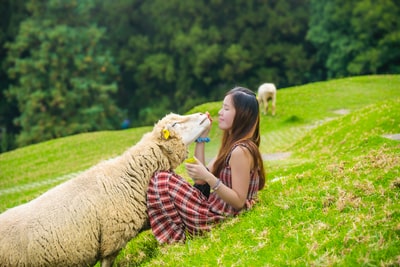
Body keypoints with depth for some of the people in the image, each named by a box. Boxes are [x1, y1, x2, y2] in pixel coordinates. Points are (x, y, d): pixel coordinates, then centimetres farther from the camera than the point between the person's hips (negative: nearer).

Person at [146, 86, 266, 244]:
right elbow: (200, 181, 7)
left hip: (219, 218, -10)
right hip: (214, 208, 10)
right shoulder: (233, 144, 10)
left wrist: (208, 177, -28)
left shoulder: (240, 151, -19)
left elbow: (239, 201, -20)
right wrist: (201, 138, 7)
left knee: (161, 180, -12)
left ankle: (176, 238, -6)